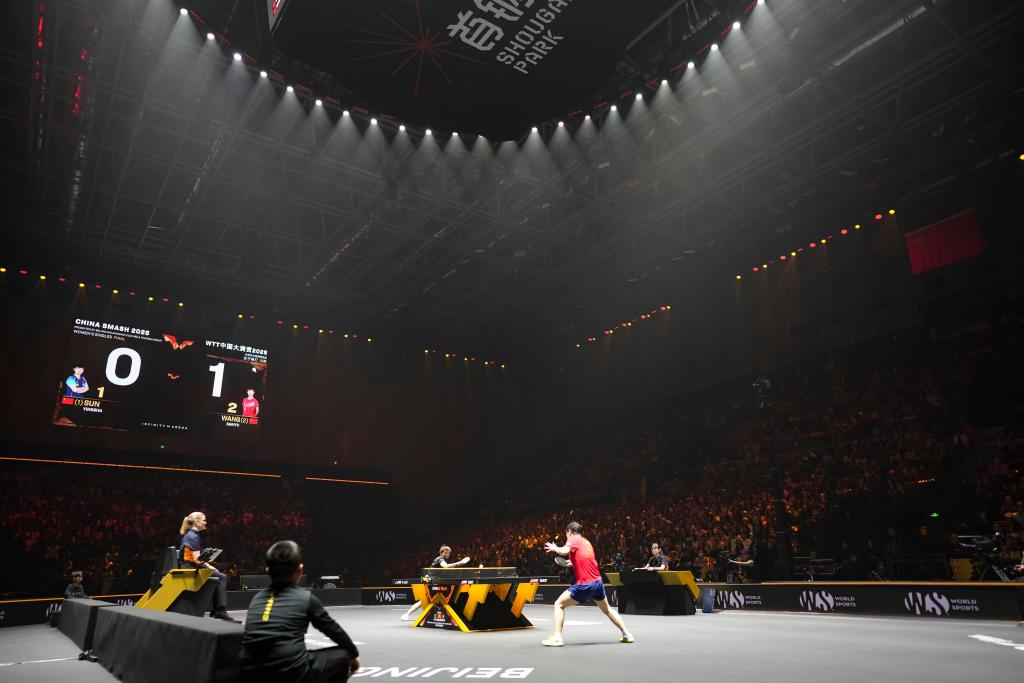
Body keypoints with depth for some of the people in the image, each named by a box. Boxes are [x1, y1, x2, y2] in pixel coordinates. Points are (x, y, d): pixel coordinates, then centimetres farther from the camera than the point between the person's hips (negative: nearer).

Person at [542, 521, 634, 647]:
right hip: (598, 582, 7)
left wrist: (554, 548, -7)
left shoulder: (573, 539, -4)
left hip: (584, 585, -7)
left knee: (559, 604, 5)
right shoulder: (587, 542, 16)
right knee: (607, 609, 28)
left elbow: (564, 551, -24)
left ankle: (557, 637, -5)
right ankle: (627, 634, 31)